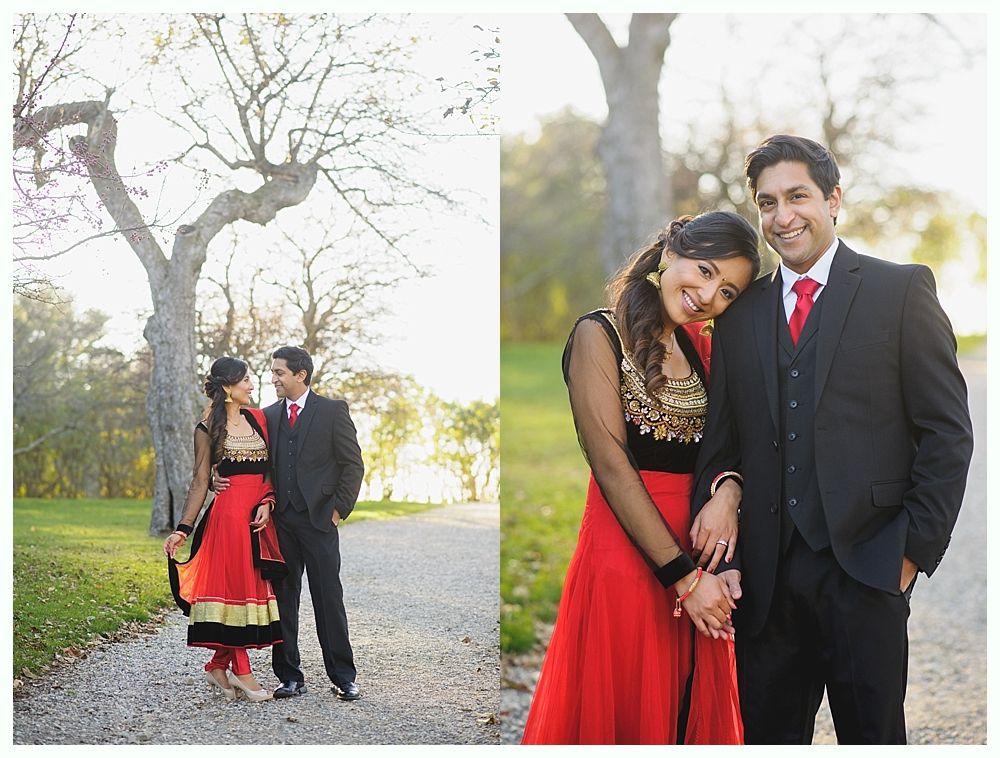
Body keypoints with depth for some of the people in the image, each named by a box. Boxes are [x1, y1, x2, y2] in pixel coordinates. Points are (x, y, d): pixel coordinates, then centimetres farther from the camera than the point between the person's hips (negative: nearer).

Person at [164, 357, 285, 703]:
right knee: (235, 585, -4)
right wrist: (183, 528, -7)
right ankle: (241, 670, 4)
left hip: (259, 514, 5)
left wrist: (267, 503, -6)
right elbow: (200, 482, 0)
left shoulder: (257, 418, 13)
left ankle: (218, 665, 15)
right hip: (228, 512, -5)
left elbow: (272, 470, 12)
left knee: (252, 587, 5)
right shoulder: (208, 428, 0)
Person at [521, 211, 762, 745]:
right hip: (625, 551, -6)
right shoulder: (599, 335, -7)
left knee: (691, 714, 14)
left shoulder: (699, 345, 13)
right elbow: (611, 465, -14)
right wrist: (683, 575, -15)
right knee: (620, 716, 4)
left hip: (695, 558, 6)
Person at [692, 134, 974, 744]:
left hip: (865, 567, -3)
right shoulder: (740, 315, 12)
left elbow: (948, 432, -3)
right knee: (768, 733, 10)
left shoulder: (901, 291, 0)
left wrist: (915, 548, -8)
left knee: (872, 735, 7)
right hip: (767, 574, 4)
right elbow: (722, 443, 12)